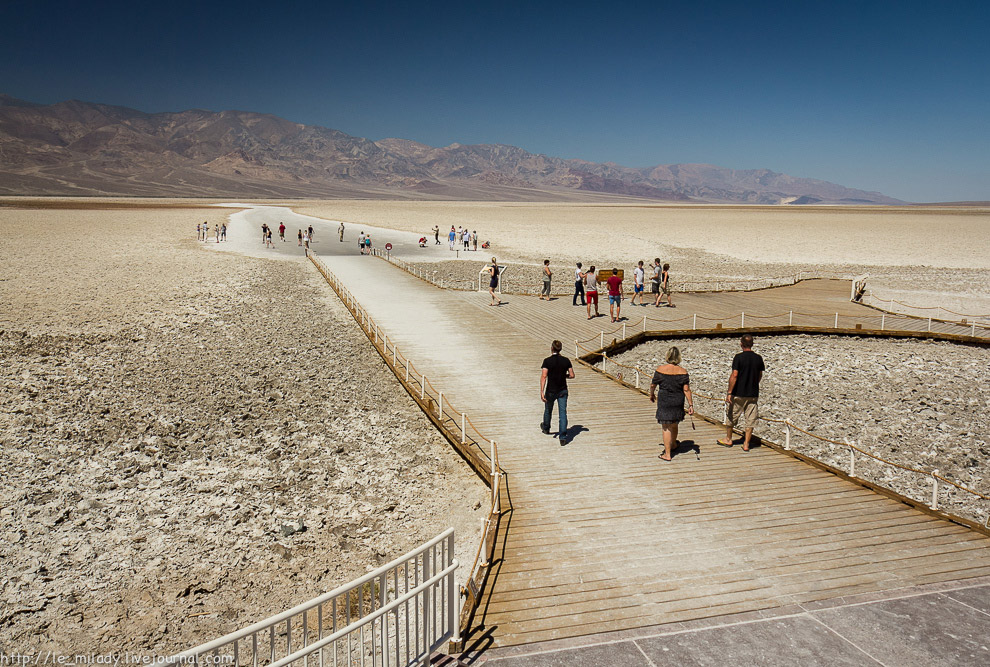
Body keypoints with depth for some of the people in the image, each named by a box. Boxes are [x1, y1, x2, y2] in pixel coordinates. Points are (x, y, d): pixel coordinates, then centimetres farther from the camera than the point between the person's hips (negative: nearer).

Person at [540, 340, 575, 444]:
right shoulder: (566, 360, -4)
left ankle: (546, 428, 46)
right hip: (563, 390, 2)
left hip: (551, 391, -2)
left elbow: (543, 376, -21)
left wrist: (541, 392, -21)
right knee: (563, 413, 1)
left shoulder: (547, 361, -14)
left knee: (548, 410, 22)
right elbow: (572, 375, 0)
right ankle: (563, 437, -7)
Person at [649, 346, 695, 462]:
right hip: (678, 403, 3)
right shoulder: (683, 372, -7)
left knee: (666, 428, 2)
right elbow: (686, 390, -9)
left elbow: (653, 384, -1)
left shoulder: (660, 369, -10)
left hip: (664, 401, -3)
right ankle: (673, 445, 46)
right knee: (674, 425, 23)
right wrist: (690, 405, -4)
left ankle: (667, 454, 3)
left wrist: (651, 395, 18)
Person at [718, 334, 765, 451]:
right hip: (753, 394, 3)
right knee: (750, 420, 8)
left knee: (731, 416, 14)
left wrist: (729, 392, -13)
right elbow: (760, 376, 12)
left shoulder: (738, 357, -12)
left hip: (738, 393, -3)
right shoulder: (758, 358, 1)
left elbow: (734, 375, -17)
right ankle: (746, 444, 8)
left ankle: (728, 440, 25)